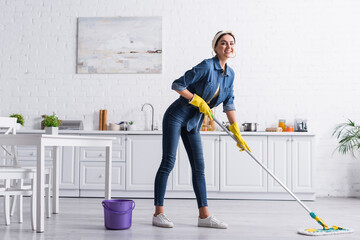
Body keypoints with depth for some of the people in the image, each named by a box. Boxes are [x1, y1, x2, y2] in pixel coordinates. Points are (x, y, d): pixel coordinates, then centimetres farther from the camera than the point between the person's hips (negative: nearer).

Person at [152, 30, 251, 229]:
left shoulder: (230, 74, 6)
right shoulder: (207, 66, -17)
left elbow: (229, 104, 9)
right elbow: (177, 85, -16)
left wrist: (237, 133, 5)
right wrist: (199, 101, -15)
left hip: (193, 123, 8)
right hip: (176, 116, -7)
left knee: (198, 167, 6)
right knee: (168, 162, -6)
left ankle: (204, 216, 11)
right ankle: (158, 214, 1)